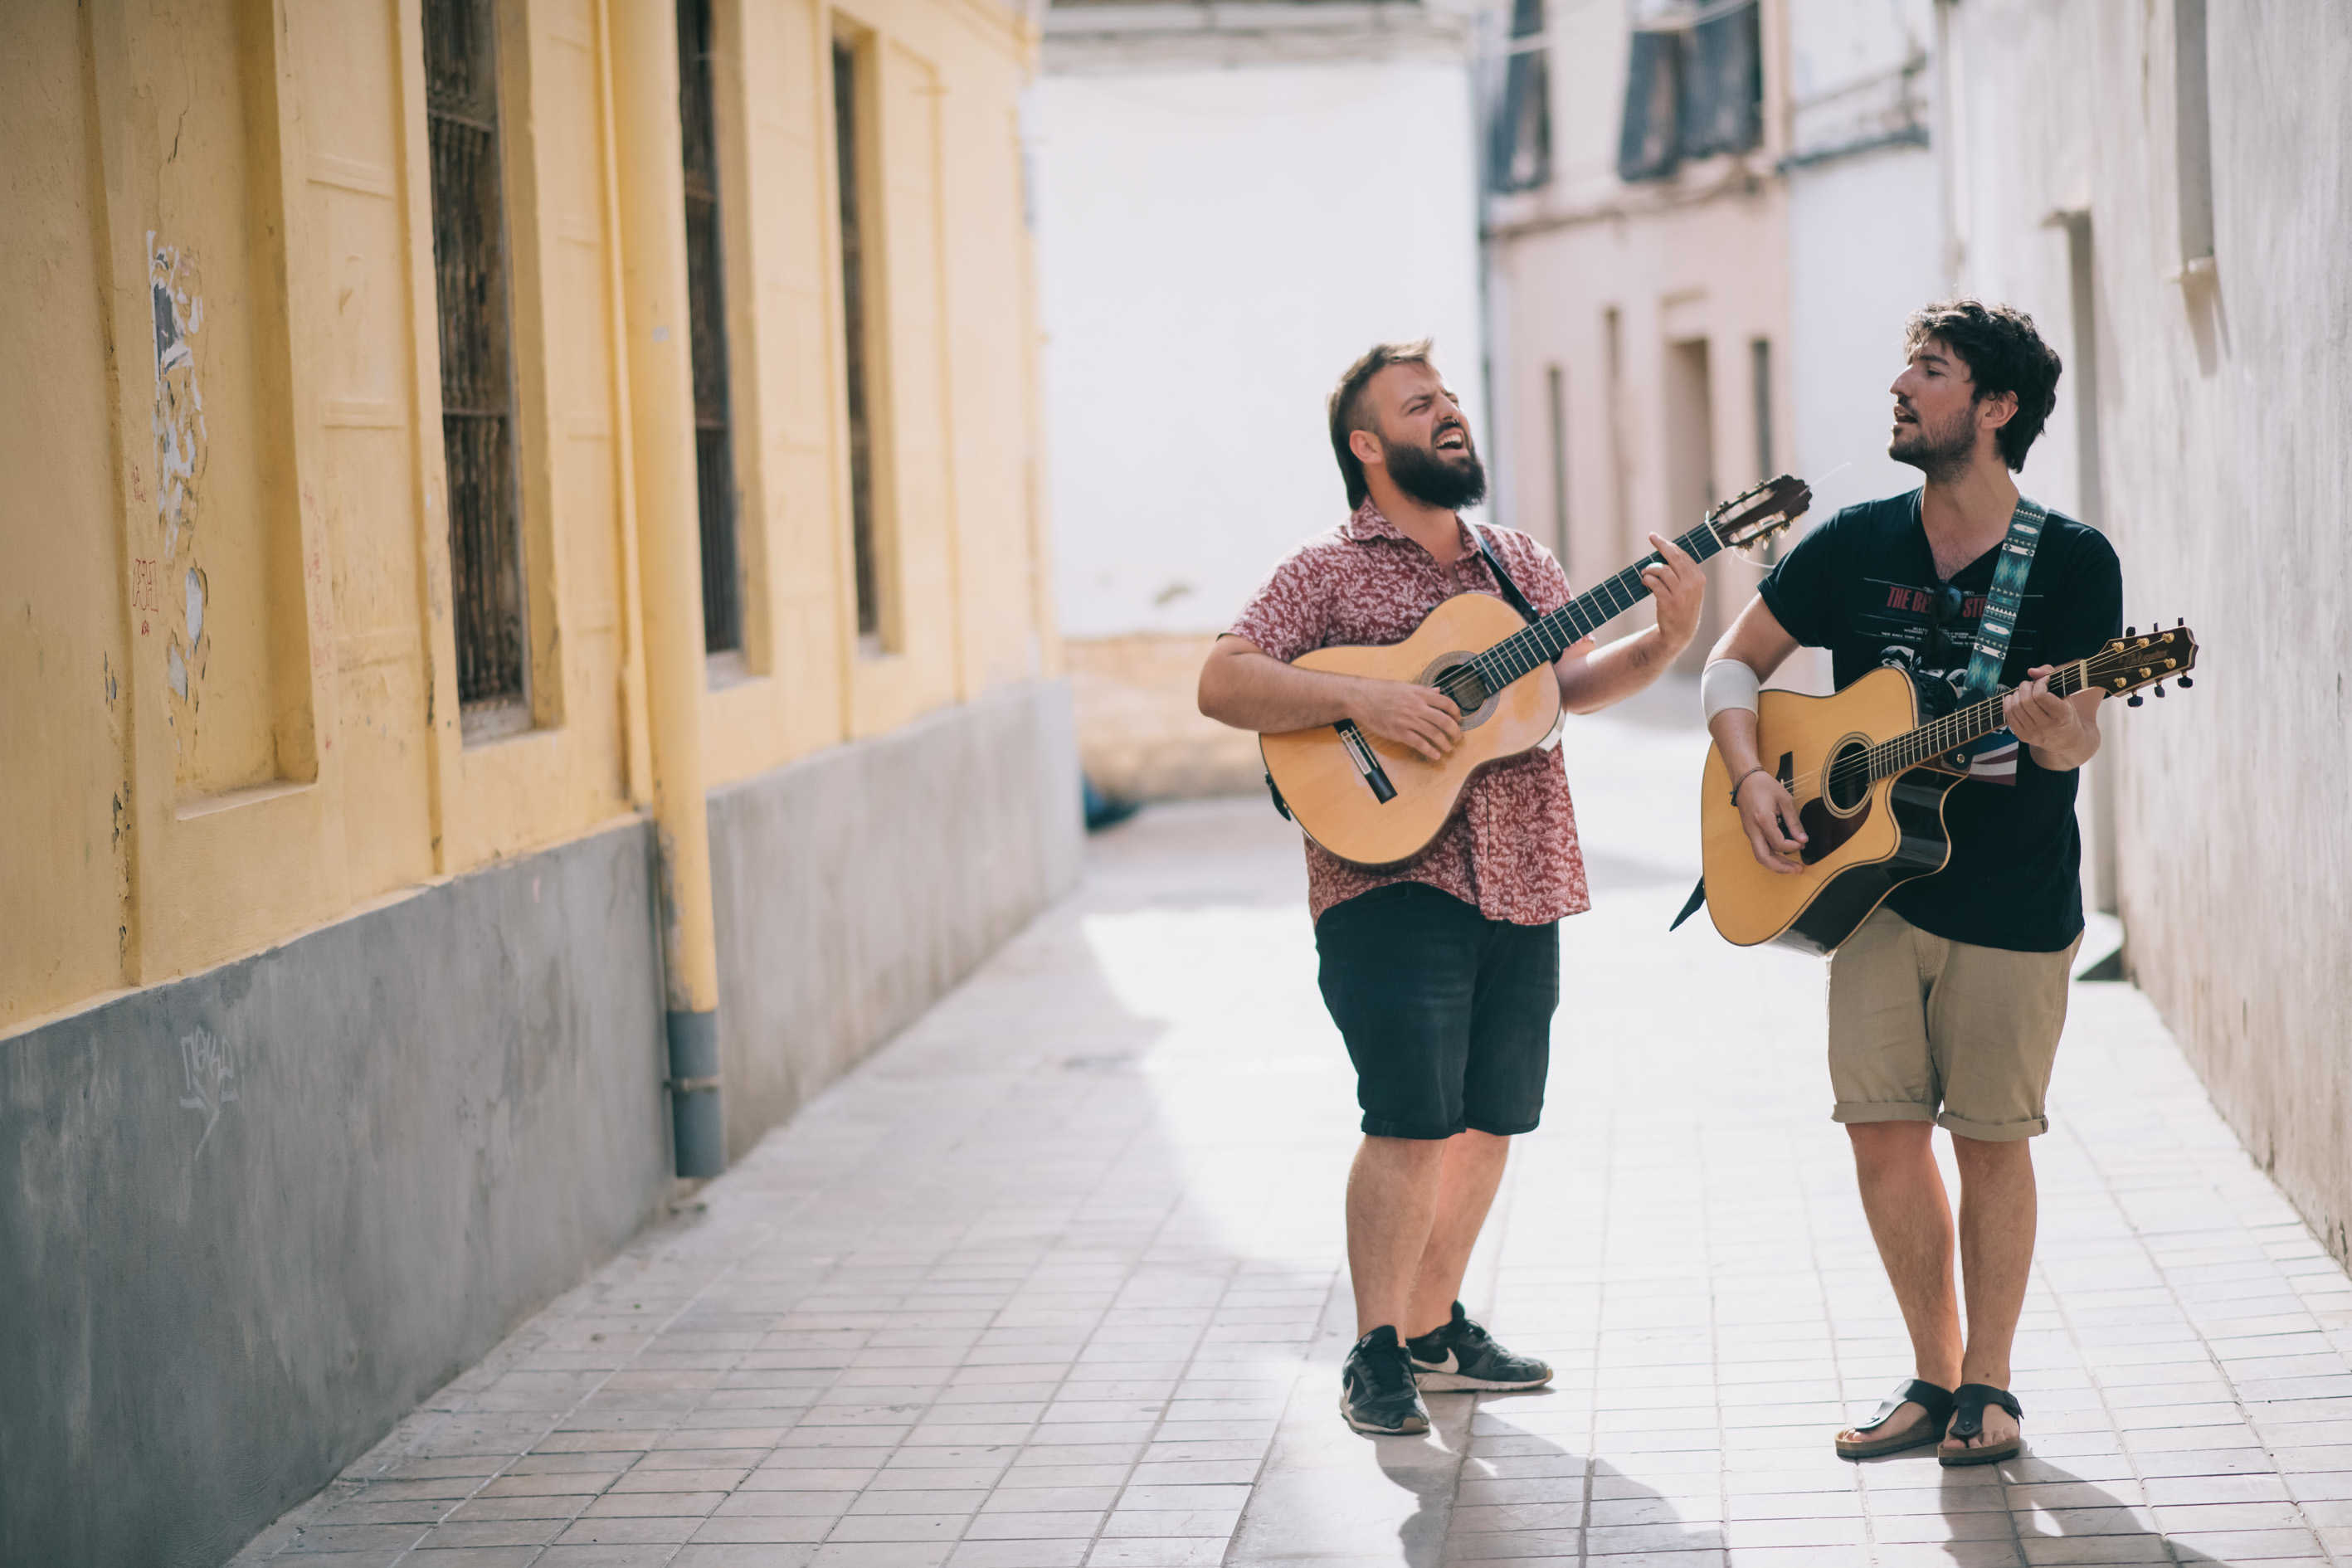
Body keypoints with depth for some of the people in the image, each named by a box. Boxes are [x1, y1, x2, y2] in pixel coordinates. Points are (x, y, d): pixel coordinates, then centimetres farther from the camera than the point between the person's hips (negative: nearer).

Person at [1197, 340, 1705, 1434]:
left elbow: (1574, 681, 9)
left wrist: (1664, 640, -9)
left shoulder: (1524, 565, 18)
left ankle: (1437, 1329, 24)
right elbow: (1221, 684, -9)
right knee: (1413, 1121, -12)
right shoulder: (1329, 572, 0)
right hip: (1391, 882, -6)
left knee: (1488, 1120, 10)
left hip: (1520, 883, 6)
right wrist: (1359, 698, -20)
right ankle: (1377, 1356, -3)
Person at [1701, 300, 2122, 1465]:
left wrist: (2051, 732, -35)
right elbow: (1737, 661, 11)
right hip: (1875, 884, 3)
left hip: (2013, 900, -3)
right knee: (1884, 1135, 2)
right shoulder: (1856, 544, 3)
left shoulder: (2071, 561, -7)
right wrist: (1752, 777, -5)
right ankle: (1935, 1377, 18)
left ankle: (1988, 1388, 17)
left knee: (1990, 1141, 3)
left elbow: (2079, 739, -12)